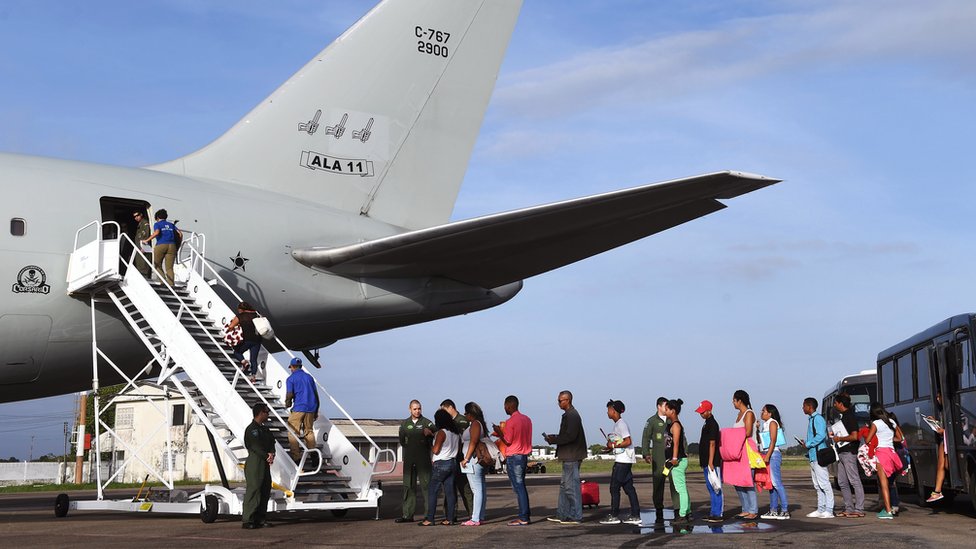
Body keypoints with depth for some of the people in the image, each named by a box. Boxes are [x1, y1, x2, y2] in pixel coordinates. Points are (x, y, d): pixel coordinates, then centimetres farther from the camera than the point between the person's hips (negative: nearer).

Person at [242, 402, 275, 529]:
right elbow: (256, 446, -15)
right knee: (253, 491, -11)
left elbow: (271, 443, 9)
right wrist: (267, 457, -16)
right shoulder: (252, 429, -9)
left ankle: (259, 519, 15)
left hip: (265, 463, 9)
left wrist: (271, 454, -10)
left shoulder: (264, 429, 19)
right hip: (254, 463, -9)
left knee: (265, 491, 9)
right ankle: (247, 520, -11)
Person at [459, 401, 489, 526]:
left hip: (473, 460, -11)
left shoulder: (475, 424, -10)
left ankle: (475, 519, -13)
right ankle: (480, 516, 14)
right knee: (481, 489, 10)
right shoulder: (480, 424, 19)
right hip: (480, 460, 11)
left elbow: (473, 442, -18)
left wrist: (466, 458, -18)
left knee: (476, 489, -11)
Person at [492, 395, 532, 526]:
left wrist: (498, 431, 2)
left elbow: (508, 441, -13)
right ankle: (526, 514, 14)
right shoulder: (526, 419, 11)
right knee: (521, 486, 15)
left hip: (513, 456, -8)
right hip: (524, 455, 8)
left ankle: (523, 518, -8)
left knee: (518, 487, -7)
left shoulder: (511, 421, -15)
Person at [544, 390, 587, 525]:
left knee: (571, 486, -6)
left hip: (572, 457, -11)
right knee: (565, 485, 14)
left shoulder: (572, 416, -16)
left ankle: (576, 516, -2)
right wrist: (554, 438, 10)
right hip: (569, 456, 11)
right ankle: (562, 515, 19)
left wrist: (553, 440, -14)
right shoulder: (570, 414, 16)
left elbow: (570, 436, -23)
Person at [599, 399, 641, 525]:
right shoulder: (617, 424, 17)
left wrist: (613, 445, -13)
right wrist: (610, 447, 8)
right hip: (623, 460, 10)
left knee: (614, 487, -6)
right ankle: (635, 515, 8)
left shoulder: (621, 424, -13)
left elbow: (628, 442, -20)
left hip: (623, 460, -10)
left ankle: (614, 516, -3)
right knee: (628, 487, 8)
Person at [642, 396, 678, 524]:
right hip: (658, 459, -2)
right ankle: (659, 514, 7)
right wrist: (646, 454, -9)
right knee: (658, 485, 1)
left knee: (675, 483, -6)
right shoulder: (652, 421, 5)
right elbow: (646, 438, 3)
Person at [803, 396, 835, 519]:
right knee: (817, 485, 12)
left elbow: (821, 435, -21)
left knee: (824, 483, -10)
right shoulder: (811, 419, 19)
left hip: (818, 455, -11)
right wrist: (808, 449, 12)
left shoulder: (818, 419, -11)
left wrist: (808, 444, -14)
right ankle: (821, 509, 17)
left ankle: (829, 510, -10)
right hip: (813, 456, 11)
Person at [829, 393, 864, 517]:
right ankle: (849, 508, 14)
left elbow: (854, 436, -21)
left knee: (854, 481, -8)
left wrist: (839, 439, -12)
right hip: (841, 452, 11)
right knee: (842, 482, 10)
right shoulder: (843, 416, 17)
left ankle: (859, 510, -8)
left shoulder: (850, 416, -13)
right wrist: (834, 434, 14)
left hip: (849, 452, -11)